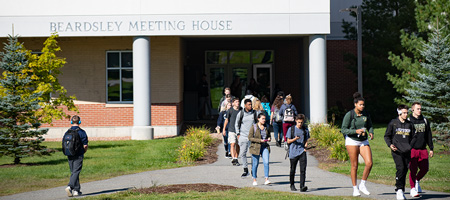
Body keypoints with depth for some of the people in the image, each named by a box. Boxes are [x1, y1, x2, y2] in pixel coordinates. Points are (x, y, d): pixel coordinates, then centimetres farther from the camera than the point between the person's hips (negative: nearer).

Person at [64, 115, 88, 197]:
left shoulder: (67, 132, 5)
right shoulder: (81, 132, -9)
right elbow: (85, 145, -10)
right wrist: (84, 152, 10)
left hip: (70, 156, 5)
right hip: (78, 156, -5)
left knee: (73, 172, 13)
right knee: (75, 172, -5)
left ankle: (77, 190, 16)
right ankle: (70, 186, -23)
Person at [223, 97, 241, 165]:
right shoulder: (230, 110, -4)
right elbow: (226, 120, 4)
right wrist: (224, 129, 4)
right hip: (231, 130, -3)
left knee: (238, 145, 8)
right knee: (232, 144, -13)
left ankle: (236, 159, 17)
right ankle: (233, 159, -21)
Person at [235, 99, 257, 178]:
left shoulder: (254, 113, 1)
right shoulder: (241, 113, 1)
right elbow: (237, 124, 11)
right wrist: (238, 134, 4)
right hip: (243, 136, 1)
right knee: (242, 154, 1)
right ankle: (245, 170, 13)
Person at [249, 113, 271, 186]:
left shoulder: (266, 127, 9)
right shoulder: (254, 127, -6)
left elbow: (269, 135, 24)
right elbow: (250, 137, -10)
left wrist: (269, 138, 0)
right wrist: (259, 140, -18)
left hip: (265, 147, 4)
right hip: (255, 147, -4)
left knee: (266, 162, -11)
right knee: (255, 164, 4)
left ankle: (266, 179, -11)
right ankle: (254, 180, 18)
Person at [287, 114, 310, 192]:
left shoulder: (305, 130, 8)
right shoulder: (291, 129, 1)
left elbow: (306, 140, 16)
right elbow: (288, 141, 1)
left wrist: (306, 145, -5)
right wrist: (295, 139, -18)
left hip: (302, 151, 1)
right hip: (293, 152, -1)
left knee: (303, 169, -12)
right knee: (293, 170, 8)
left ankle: (302, 186, -16)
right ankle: (292, 185, 26)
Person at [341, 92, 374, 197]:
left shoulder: (366, 115, 4)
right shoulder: (349, 115, -9)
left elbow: (370, 126, 17)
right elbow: (343, 130, -9)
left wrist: (371, 133, -4)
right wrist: (356, 131, -21)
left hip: (364, 141, 4)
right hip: (352, 141, -4)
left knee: (369, 163, -10)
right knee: (354, 166, -1)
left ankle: (362, 185, 7)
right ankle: (355, 189, 10)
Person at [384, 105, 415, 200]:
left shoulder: (410, 124, 14)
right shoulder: (393, 123, 3)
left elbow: (412, 138, 23)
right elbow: (387, 136, 9)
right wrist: (390, 145, -7)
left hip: (407, 152, 4)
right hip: (396, 150, -4)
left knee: (405, 170, 4)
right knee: (400, 168, -19)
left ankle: (401, 190, 15)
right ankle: (399, 190, -14)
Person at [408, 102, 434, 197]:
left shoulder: (425, 121, 13)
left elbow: (429, 135, 18)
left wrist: (431, 148, 14)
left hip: (423, 150, 4)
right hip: (412, 150, -4)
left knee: (425, 168, 1)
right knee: (413, 170, -6)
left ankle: (417, 181, 28)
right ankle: (413, 189, 4)